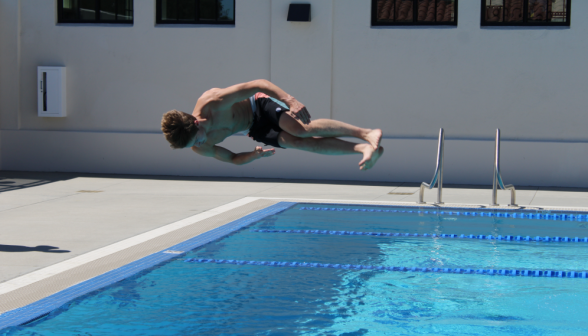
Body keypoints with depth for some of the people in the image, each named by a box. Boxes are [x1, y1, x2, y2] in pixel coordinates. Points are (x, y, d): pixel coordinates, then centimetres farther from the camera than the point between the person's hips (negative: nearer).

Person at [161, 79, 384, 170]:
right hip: (256, 130, 4)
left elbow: (258, 84, -27)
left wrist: (288, 99, -36)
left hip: (261, 106, -4)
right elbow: (231, 158, 3)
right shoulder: (200, 149, -15)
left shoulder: (212, 102, -32)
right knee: (299, 143, -17)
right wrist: (253, 156, -16)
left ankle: (369, 134, -29)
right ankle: (365, 149, -19)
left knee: (301, 129, -30)